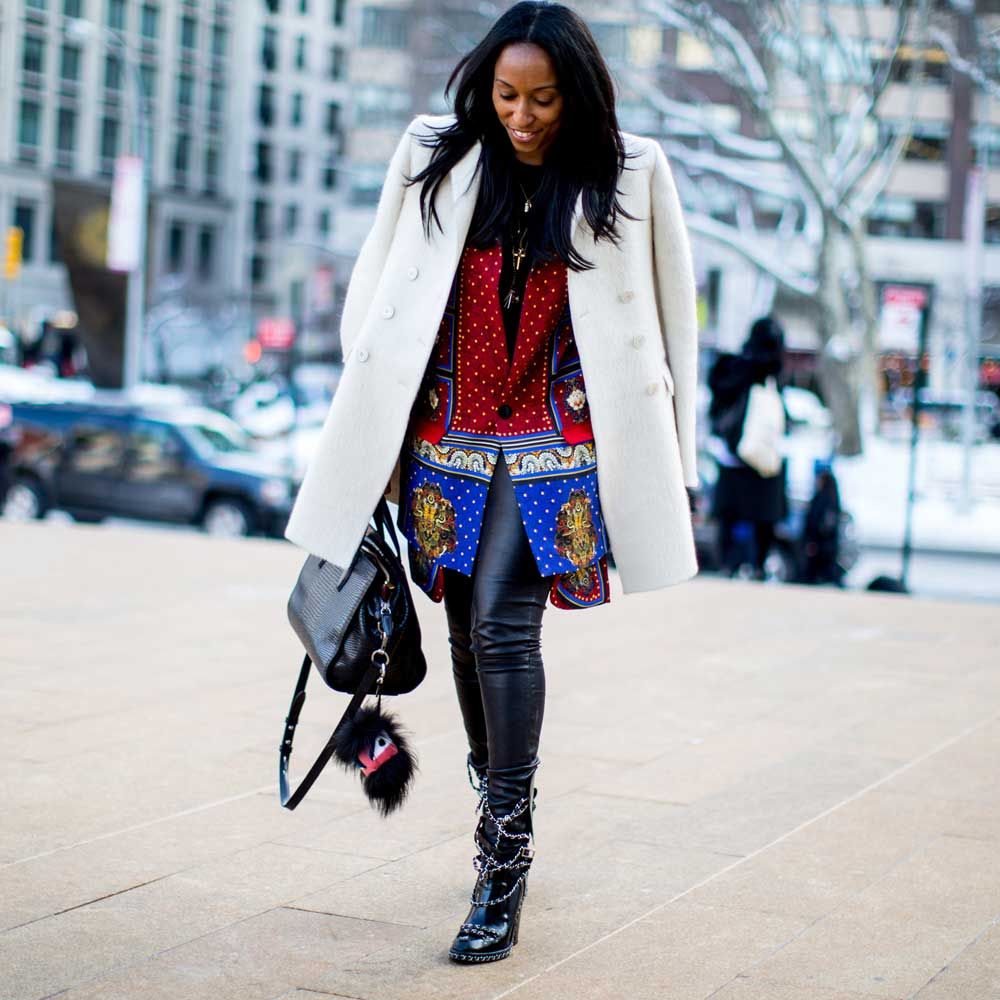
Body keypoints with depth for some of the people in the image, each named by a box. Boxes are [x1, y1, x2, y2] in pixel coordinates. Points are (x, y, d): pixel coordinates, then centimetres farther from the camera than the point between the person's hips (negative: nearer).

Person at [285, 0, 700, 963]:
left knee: (503, 623, -15)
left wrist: (667, 462, 3)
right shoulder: (435, 156, 2)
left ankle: (504, 855, -10)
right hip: (448, 439, 3)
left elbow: (667, 319, 3)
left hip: (553, 442, -3)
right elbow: (377, 294, 8)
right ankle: (503, 808, 29)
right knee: (468, 630, 10)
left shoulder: (629, 176, -3)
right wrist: (369, 428, 6)